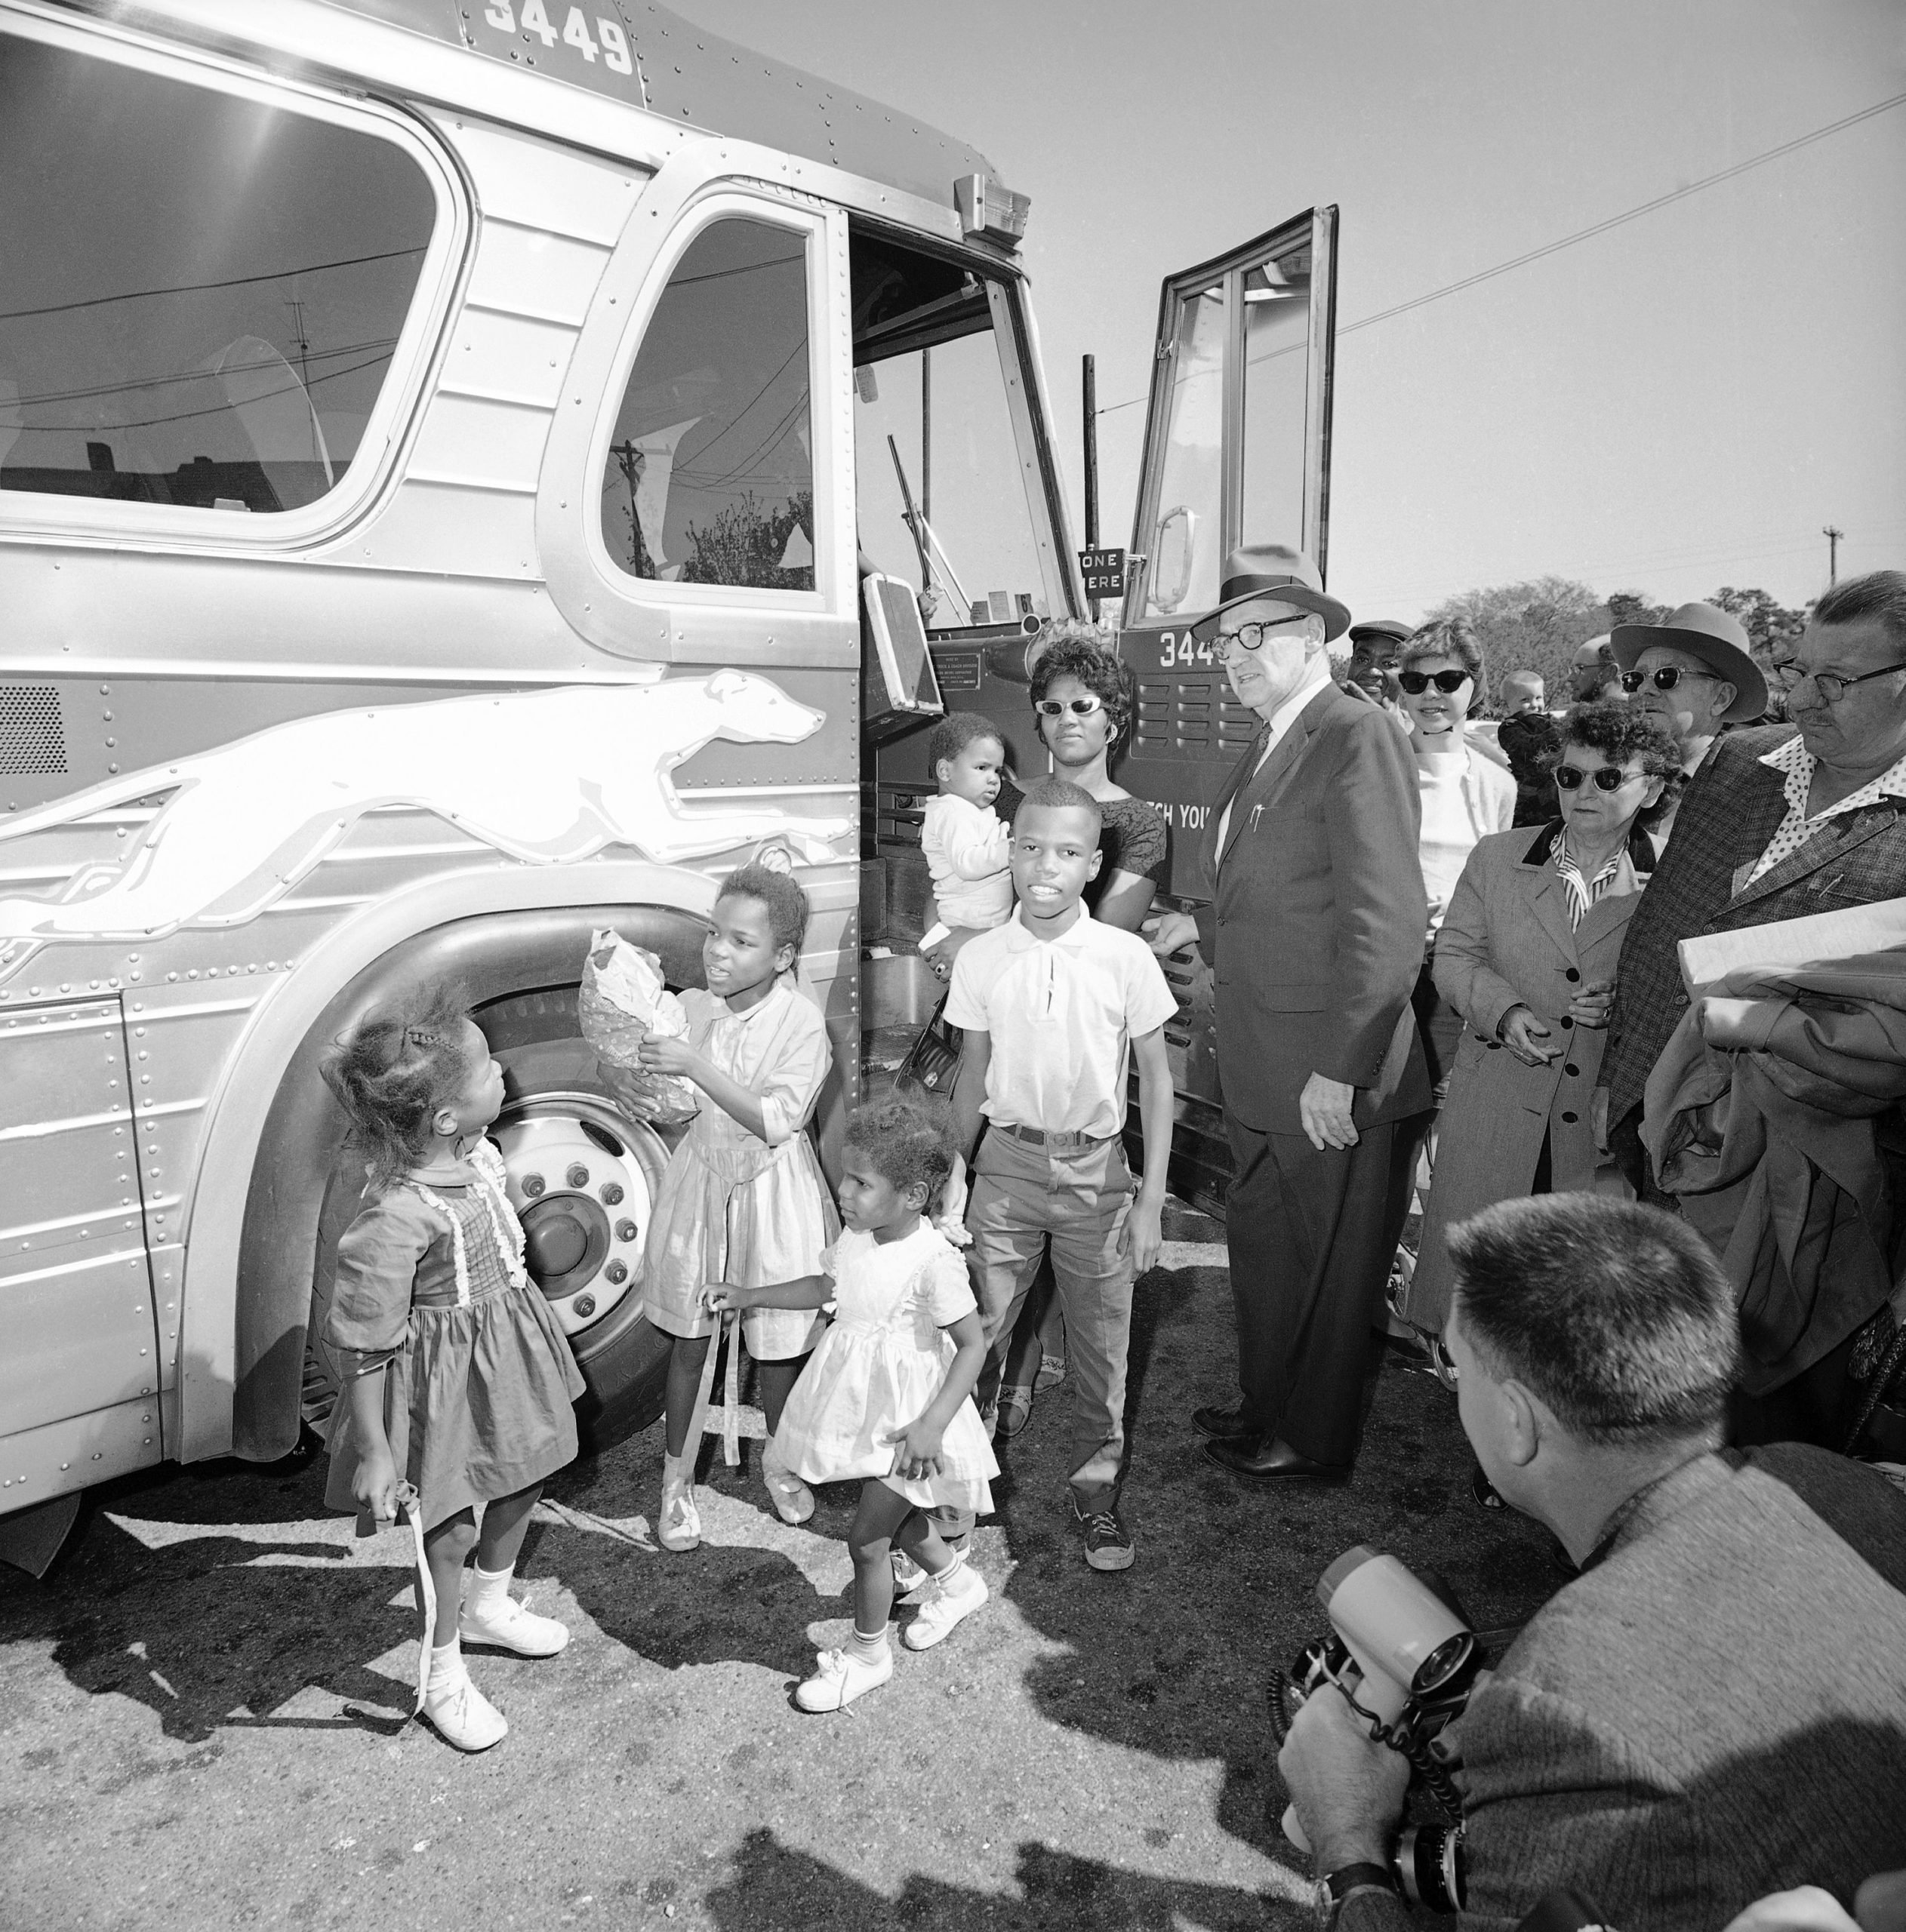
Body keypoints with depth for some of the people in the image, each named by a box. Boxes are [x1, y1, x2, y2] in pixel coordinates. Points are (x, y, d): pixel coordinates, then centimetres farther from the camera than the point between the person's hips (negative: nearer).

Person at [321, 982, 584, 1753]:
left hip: (506, 1346, 8)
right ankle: (443, 1677, 37)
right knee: (450, 1525, 11)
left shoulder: (477, 1155, -11)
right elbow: (363, 1348, -25)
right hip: (444, 1375, -8)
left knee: (521, 1482, 24)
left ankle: (489, 1605, 52)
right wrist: (374, 1453, -18)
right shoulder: (394, 1219, -35)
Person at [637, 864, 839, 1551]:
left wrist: (695, 1067, -32)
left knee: (776, 1341, 15)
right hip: (700, 1182, 3)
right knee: (689, 1340, 13)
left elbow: (776, 1120, -26)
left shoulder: (802, 1022, -18)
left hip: (772, 1192, -2)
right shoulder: (690, 1008, -7)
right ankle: (678, 1478, 33)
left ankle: (778, 1459, 42)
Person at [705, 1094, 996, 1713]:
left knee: (866, 1537, 2)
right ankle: (956, 1580, 50)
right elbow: (824, 1287, 15)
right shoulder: (856, 1237, -5)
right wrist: (747, 1296, 9)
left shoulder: (933, 1260, -27)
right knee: (895, 1518, 23)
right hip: (864, 1408, 7)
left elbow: (973, 1344, -21)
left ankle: (866, 1654, 25)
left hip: (906, 1419, -7)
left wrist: (933, 1423, -27)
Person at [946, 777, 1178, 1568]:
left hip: (1096, 1168, -1)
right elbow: (972, 1080, 6)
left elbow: (1155, 1081, -2)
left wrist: (1150, 1200, -5)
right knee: (978, 1330, 6)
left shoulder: (1126, 958, -8)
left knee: (1101, 1341, 9)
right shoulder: (980, 959, -3)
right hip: (1007, 1163, 1)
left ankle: (1096, 1482, 30)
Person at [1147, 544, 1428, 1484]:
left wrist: (1339, 1069, -24)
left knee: (1329, 1260, 10)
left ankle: (1315, 1442, 30)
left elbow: (1386, 921, -22)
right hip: (1261, 1066, 9)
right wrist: (1203, 925, 7)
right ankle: (1266, 1404, 42)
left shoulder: (1360, 739, -16)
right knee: (1260, 1240, 22)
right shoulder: (1265, 749, 12)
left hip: (1331, 1070, -9)